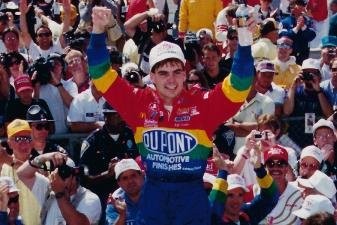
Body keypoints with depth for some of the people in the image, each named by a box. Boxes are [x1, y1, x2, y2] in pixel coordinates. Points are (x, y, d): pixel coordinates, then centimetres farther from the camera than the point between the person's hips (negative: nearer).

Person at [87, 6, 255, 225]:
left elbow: (238, 85, -13)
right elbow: (102, 75, 0)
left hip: (193, 196, -1)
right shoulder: (140, 103, 1)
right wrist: (98, 30, -13)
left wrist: (244, 42, -28)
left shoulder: (203, 104, -3)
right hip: (153, 196, 1)